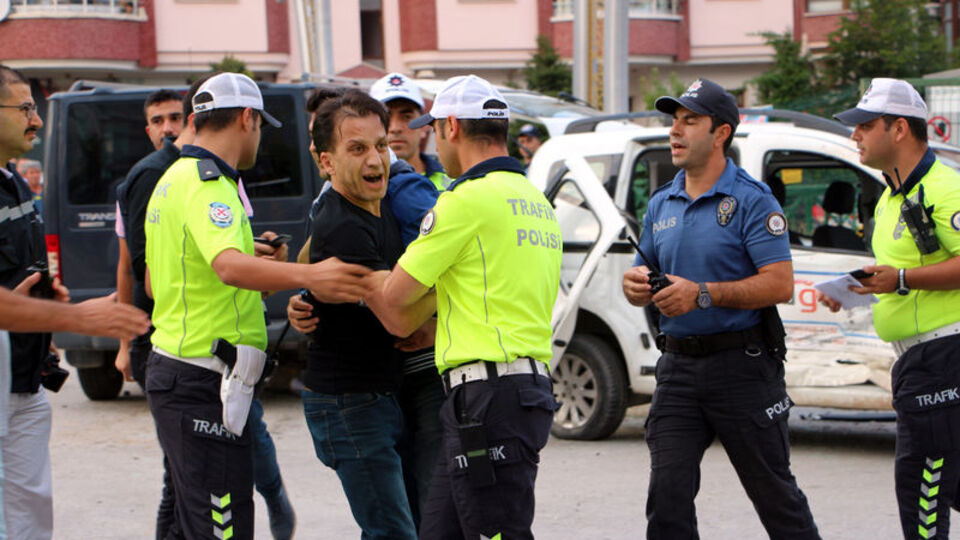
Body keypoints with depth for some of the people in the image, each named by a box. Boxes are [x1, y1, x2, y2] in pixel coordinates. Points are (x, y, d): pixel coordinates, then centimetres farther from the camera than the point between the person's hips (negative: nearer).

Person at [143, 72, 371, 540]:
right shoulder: (209, 184, -17)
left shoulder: (175, 178, 16)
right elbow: (229, 265, -36)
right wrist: (306, 276, -50)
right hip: (203, 381, -11)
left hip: (174, 365, 11)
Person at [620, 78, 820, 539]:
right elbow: (647, 283, 20)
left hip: (742, 364, -5)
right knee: (668, 492, -3)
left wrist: (703, 294, -22)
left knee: (774, 492, 5)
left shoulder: (752, 200, -7)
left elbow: (780, 284, -15)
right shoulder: (661, 204, 13)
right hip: (677, 367, 5)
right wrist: (635, 285, -5)